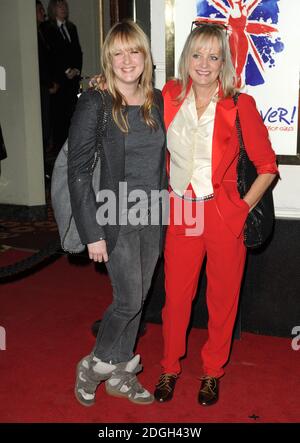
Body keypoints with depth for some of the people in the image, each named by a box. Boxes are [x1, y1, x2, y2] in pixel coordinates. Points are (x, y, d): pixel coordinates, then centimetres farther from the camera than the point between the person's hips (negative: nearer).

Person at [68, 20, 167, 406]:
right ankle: (93, 366, 26)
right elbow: (78, 171, -13)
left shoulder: (157, 101, 4)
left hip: (152, 217, 5)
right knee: (129, 300, -1)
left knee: (136, 299, 14)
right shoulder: (94, 103, -11)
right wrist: (92, 233, -15)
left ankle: (120, 374, 33)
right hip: (116, 219, -5)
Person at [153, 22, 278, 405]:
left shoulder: (240, 106, -6)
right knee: (175, 296, 10)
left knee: (222, 298, 10)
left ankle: (212, 373, 32)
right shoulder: (169, 97, 2)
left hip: (224, 215, -2)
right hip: (181, 213, 2)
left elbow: (267, 166, 0)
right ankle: (169, 368, 33)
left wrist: (244, 208, -8)